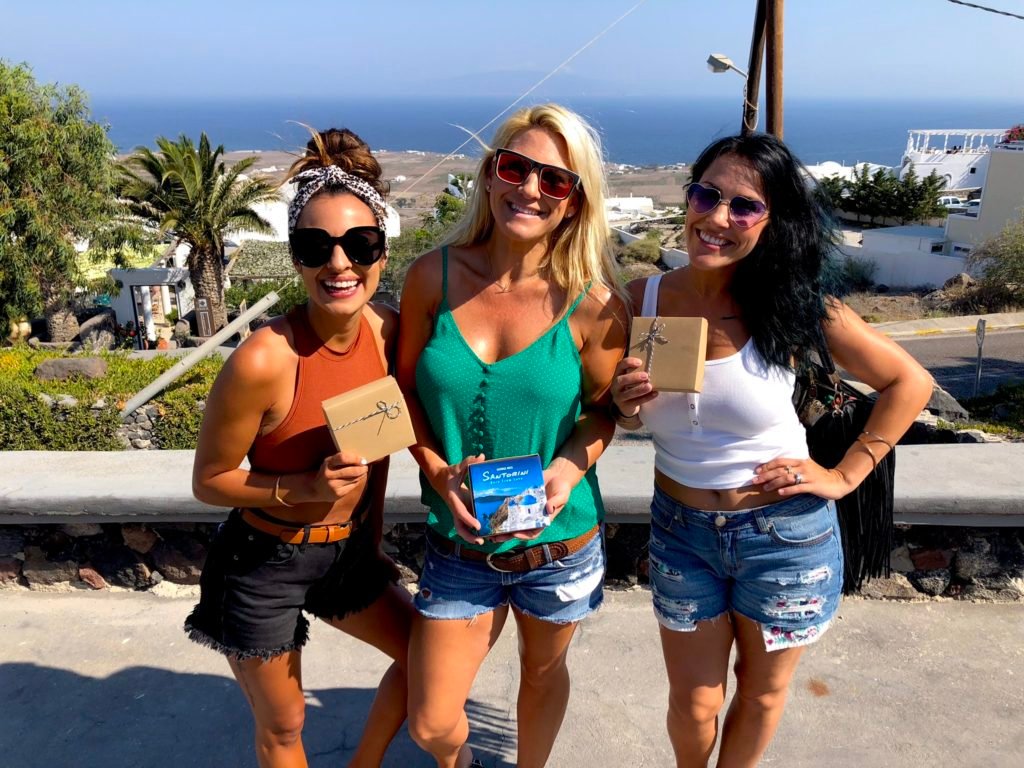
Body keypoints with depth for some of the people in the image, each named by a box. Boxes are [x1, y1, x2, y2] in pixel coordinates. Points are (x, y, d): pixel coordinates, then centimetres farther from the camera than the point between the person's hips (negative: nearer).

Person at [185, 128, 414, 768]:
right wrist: (308, 488, -28)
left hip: (348, 551, 6)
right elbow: (209, 482, -15)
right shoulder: (263, 360, -28)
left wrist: (372, 535, 9)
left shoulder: (390, 332, -11)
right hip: (265, 564, -5)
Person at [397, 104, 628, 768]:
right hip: (458, 548, 1)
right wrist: (439, 473, -16)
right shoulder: (435, 276, -10)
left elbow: (603, 409, -1)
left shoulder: (593, 306, -14)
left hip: (559, 547, -1)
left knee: (543, 672, 25)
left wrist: (572, 467, -21)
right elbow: (406, 390, -1)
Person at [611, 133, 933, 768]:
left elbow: (911, 383, -4)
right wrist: (628, 405, -18)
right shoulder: (644, 300, -11)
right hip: (681, 529, 1)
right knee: (693, 705, 15)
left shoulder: (797, 307, -16)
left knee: (762, 694, 20)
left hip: (786, 532, -1)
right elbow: (629, 416, 4)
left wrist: (845, 475, -8)